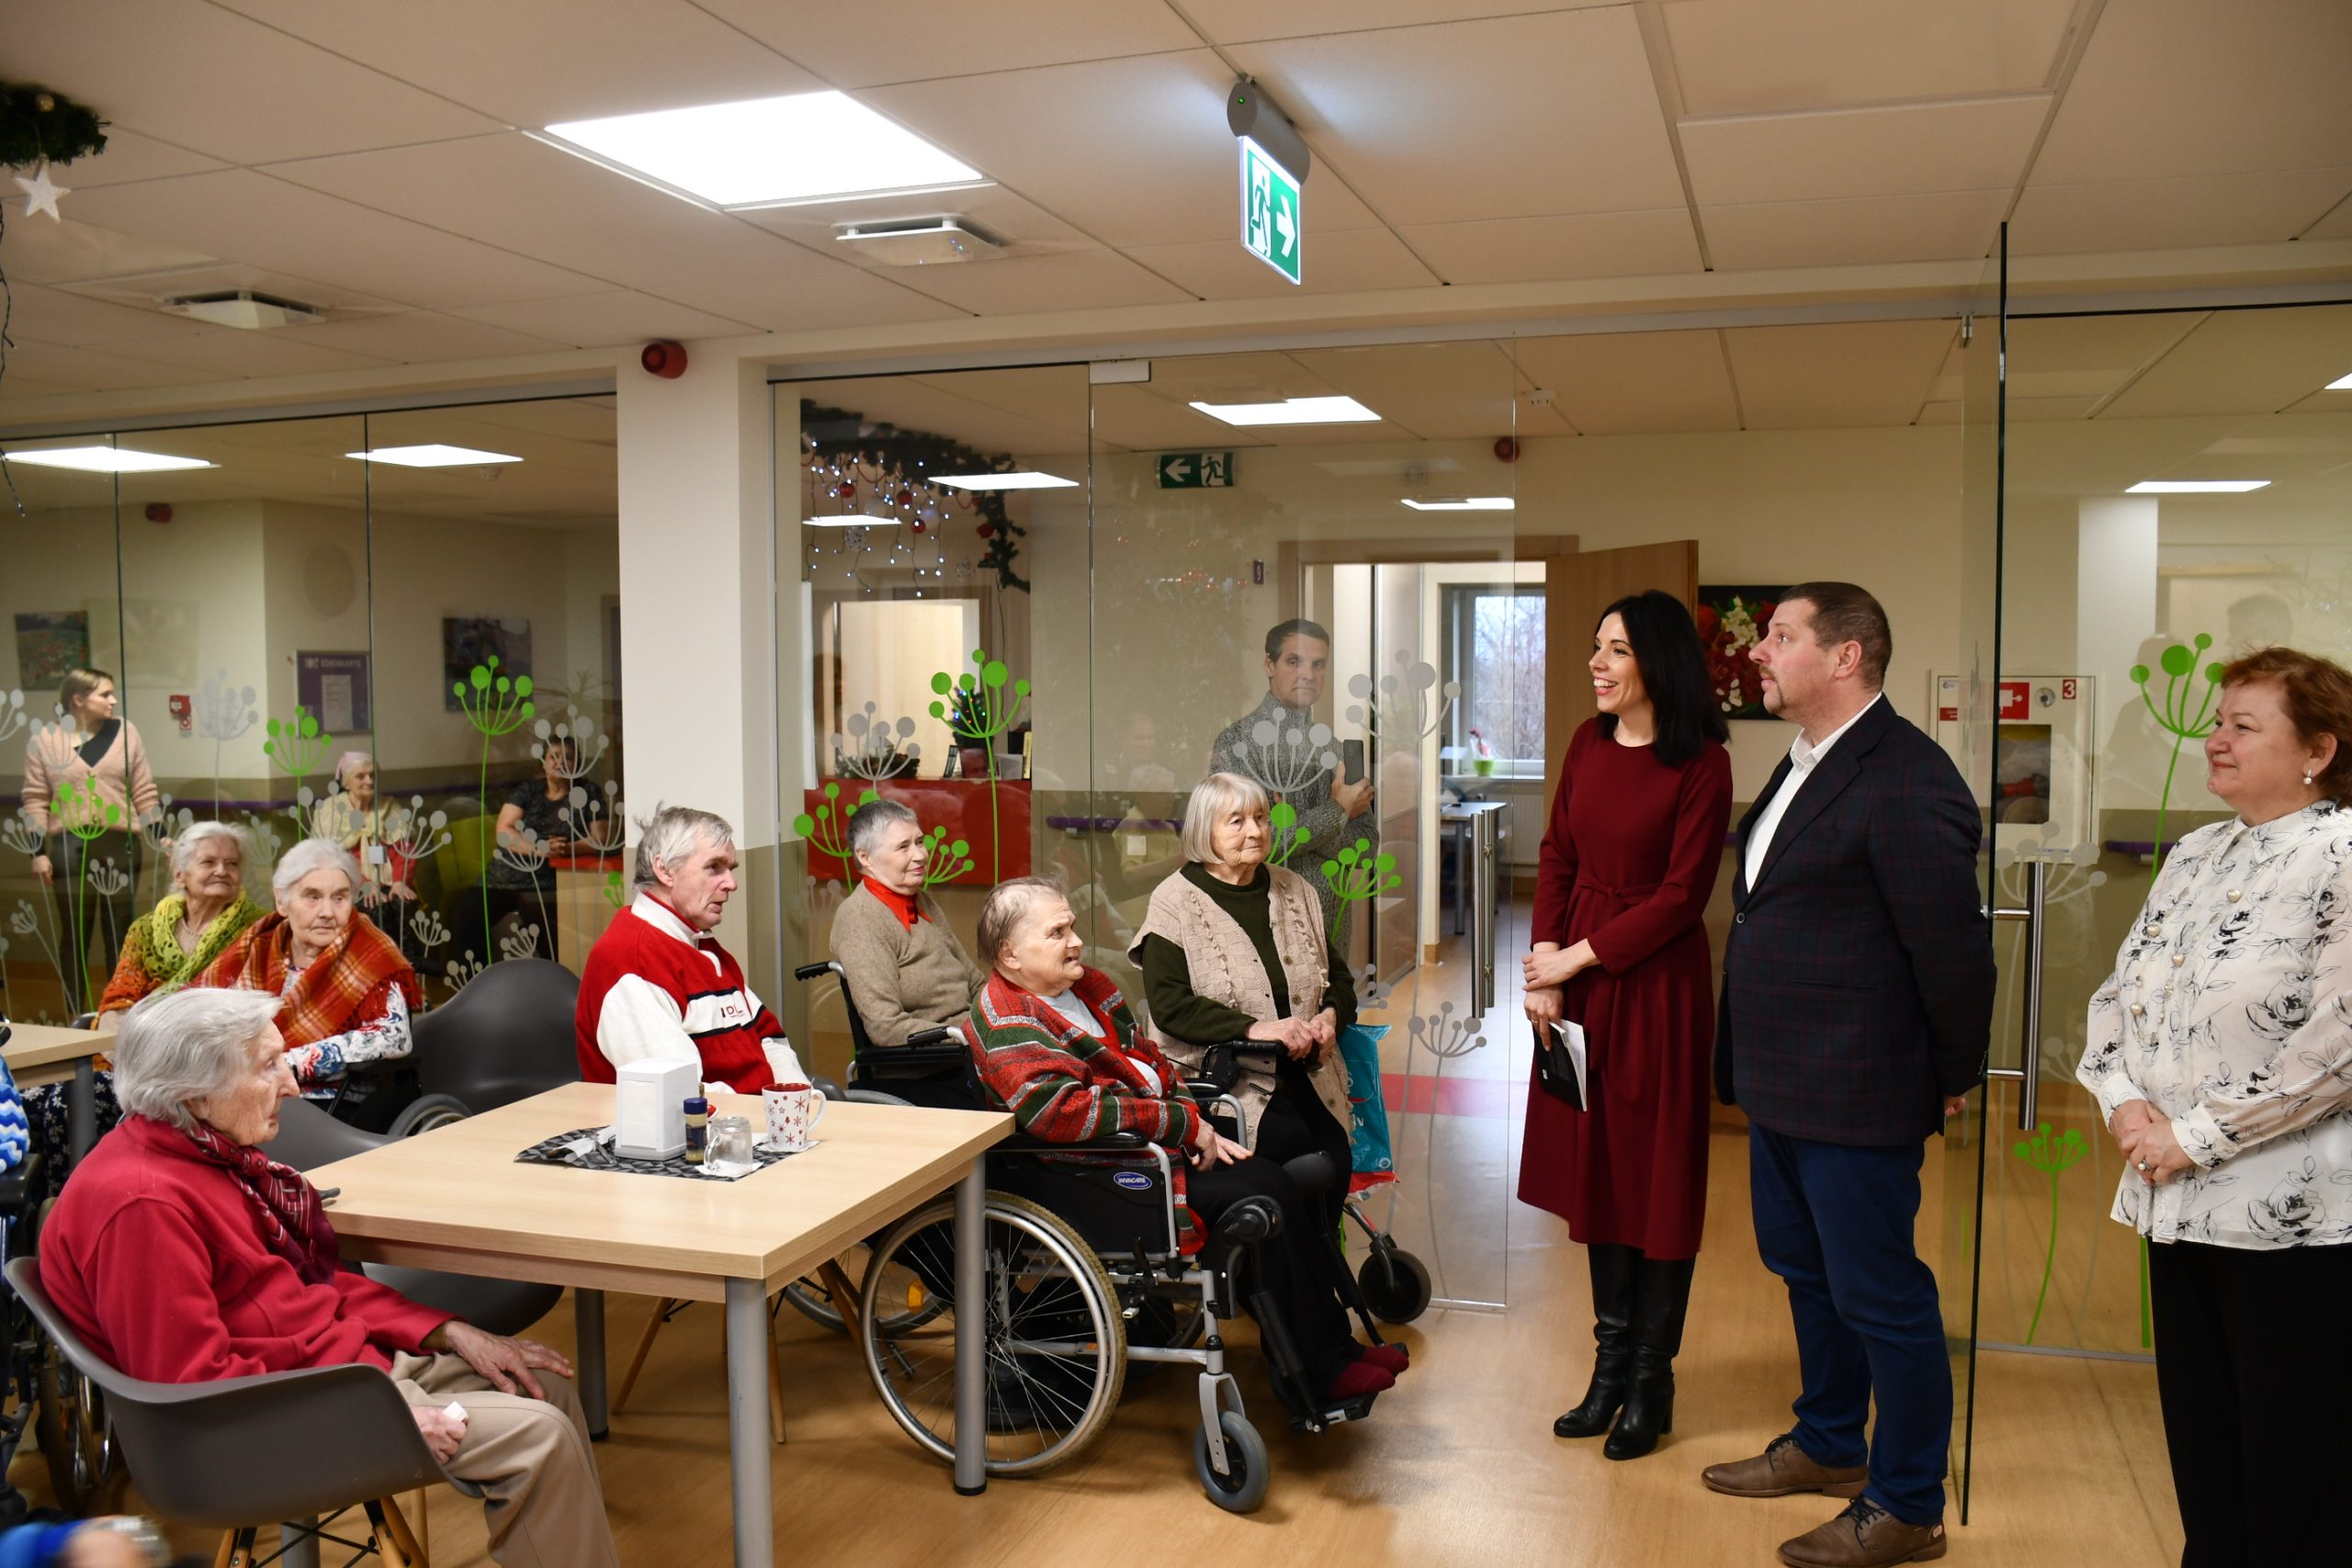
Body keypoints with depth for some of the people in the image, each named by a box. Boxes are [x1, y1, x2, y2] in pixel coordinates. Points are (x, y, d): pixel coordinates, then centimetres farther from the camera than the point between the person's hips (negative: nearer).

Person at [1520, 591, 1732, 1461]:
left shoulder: (1701, 764, -11)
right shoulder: (1589, 742, 7)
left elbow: (1681, 897, -14)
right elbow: (1557, 855, 8)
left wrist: (1575, 957, -13)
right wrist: (1543, 960, -4)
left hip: (1655, 980, -6)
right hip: (1576, 979, 6)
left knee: (1657, 1175, 5)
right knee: (1593, 1165, 12)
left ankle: (1650, 1380, 18)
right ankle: (1611, 1364, 25)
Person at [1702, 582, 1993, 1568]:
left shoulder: (1906, 781, -21)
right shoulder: (1803, 766, 11)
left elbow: (1952, 943, -19)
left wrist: (1953, 1076, -8)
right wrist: (1750, 1061, 17)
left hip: (1856, 1097, -10)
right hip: (1781, 1083, 10)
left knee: (1879, 1298, 5)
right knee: (1805, 1270, 23)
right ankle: (1828, 1447, 42)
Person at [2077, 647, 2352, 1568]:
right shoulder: (2196, 855, 11)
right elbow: (2121, 992, 14)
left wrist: (2195, 1136, -16)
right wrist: (2124, 1101, -3)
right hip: (2182, 1206, 7)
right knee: (2200, 1451, 17)